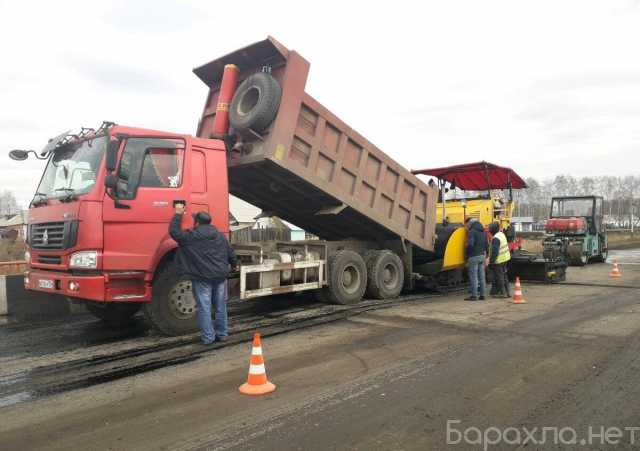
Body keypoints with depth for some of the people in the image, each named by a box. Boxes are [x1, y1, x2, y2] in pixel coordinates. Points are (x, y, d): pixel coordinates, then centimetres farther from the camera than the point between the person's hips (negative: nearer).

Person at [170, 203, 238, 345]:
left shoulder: (192, 237, -8)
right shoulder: (220, 236, 9)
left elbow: (174, 231, -3)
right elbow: (231, 254, 14)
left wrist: (178, 214, 7)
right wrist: (234, 265, 34)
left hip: (202, 277, -5)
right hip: (220, 275, 5)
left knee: (204, 308, 1)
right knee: (220, 306, 13)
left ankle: (208, 337, 3)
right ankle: (222, 334, 21)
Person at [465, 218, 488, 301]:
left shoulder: (472, 232, -13)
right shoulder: (483, 231, 14)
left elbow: (470, 244, -21)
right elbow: (487, 245, 17)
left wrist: (466, 254, -13)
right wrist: (483, 251, 19)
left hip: (474, 257, -8)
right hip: (482, 256, 8)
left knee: (473, 277, -4)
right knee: (481, 276, 11)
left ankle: (474, 295, -2)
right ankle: (482, 295, 16)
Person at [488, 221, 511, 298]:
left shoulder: (496, 238, -23)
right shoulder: (502, 234, 6)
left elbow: (494, 252, -25)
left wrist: (491, 262, -20)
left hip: (498, 260, -10)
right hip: (505, 258, 10)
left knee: (499, 277, 1)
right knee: (504, 275, 17)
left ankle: (503, 293, 8)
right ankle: (506, 292, 25)